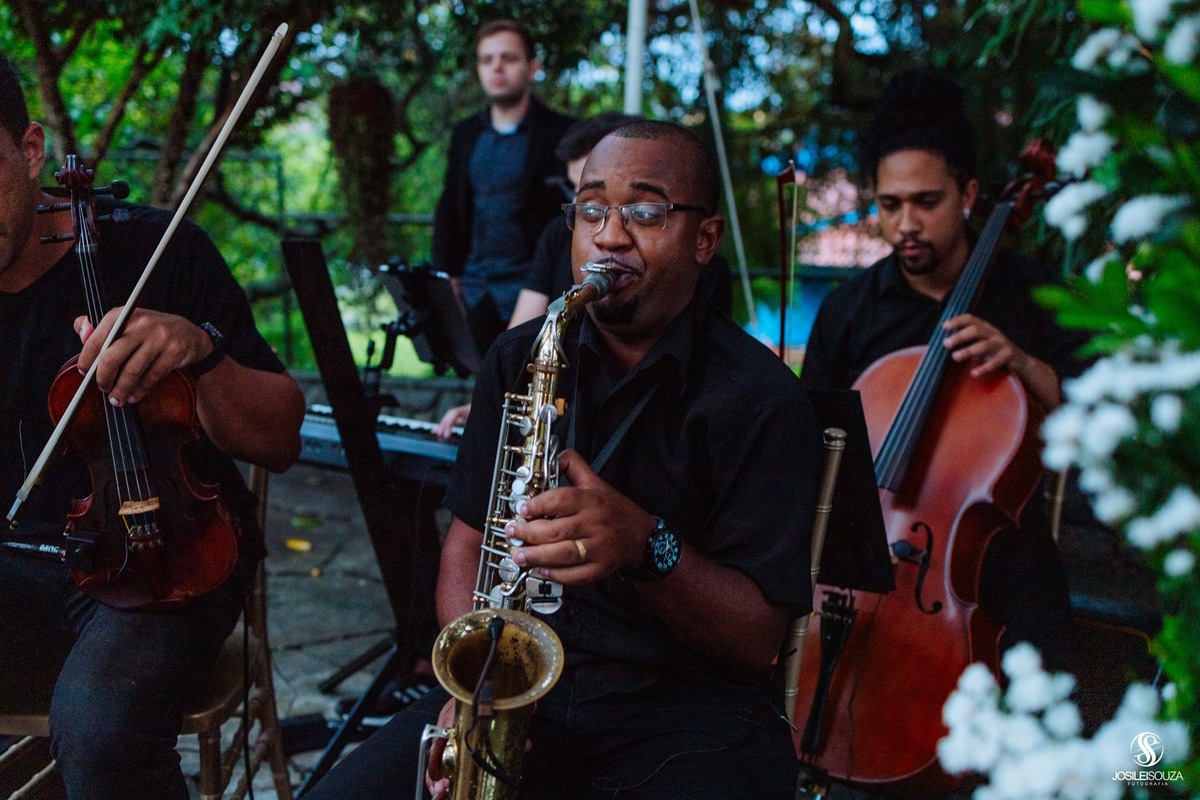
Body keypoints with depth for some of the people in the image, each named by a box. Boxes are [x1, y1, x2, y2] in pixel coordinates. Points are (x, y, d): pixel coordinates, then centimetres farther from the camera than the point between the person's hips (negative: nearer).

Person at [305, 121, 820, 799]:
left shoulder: (763, 398, -7)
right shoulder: (519, 358, 8)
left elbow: (757, 641, -9)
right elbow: (469, 538, 7)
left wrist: (647, 547, -27)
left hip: (690, 709, -3)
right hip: (523, 687, 3)